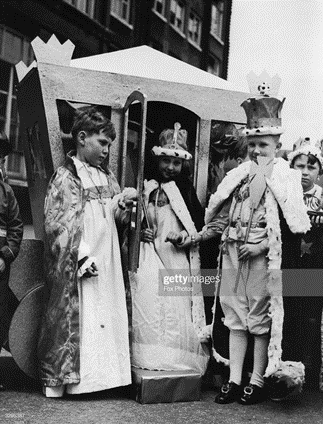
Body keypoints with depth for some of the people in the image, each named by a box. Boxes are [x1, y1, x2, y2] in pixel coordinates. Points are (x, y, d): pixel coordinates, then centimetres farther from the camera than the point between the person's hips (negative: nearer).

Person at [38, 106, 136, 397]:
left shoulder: (107, 176, 14)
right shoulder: (64, 177, -5)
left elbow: (116, 217, 17)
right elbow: (57, 225, -10)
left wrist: (124, 203, -5)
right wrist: (82, 258, -18)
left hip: (107, 261, 6)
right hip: (75, 265, -6)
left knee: (107, 315, 5)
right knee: (72, 316, -3)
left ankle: (101, 372, 14)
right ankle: (57, 379, 7)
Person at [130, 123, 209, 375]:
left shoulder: (186, 190, 9)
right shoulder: (144, 188, 6)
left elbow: (199, 226, 8)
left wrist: (183, 237, -10)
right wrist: (137, 231, -7)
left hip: (178, 260, 1)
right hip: (149, 258, -1)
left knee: (177, 314, -4)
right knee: (148, 311, -9)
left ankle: (176, 363, 5)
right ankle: (148, 361, 0)